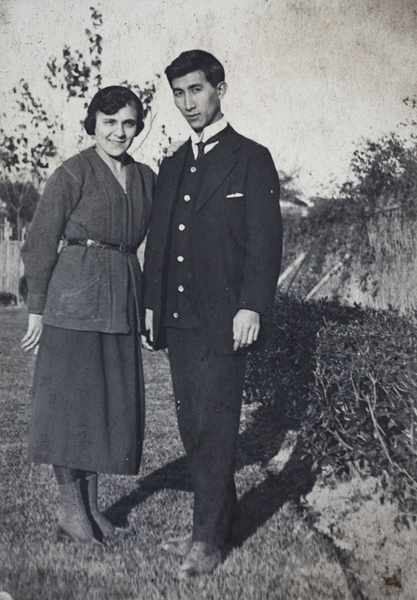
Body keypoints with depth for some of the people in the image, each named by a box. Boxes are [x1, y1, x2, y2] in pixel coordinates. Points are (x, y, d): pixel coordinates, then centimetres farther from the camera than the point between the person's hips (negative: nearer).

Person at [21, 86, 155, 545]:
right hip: (74, 298, -6)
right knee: (69, 401, 0)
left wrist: (145, 304, 8)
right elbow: (40, 245, -4)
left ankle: (92, 506, 23)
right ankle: (72, 511, 14)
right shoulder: (73, 174, -5)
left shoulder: (146, 179, 12)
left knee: (113, 402, 9)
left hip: (124, 300, 6)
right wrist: (36, 310, -6)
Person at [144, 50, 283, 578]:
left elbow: (265, 241, -7)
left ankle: (208, 538, 10)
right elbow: (157, 241, 18)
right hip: (178, 317, 7)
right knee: (192, 426, 11)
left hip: (222, 319, -6)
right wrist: (152, 302, 10)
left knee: (214, 425, -3)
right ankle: (221, 516, 27)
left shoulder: (251, 159, 0)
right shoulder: (172, 167, 18)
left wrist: (252, 306, -16)